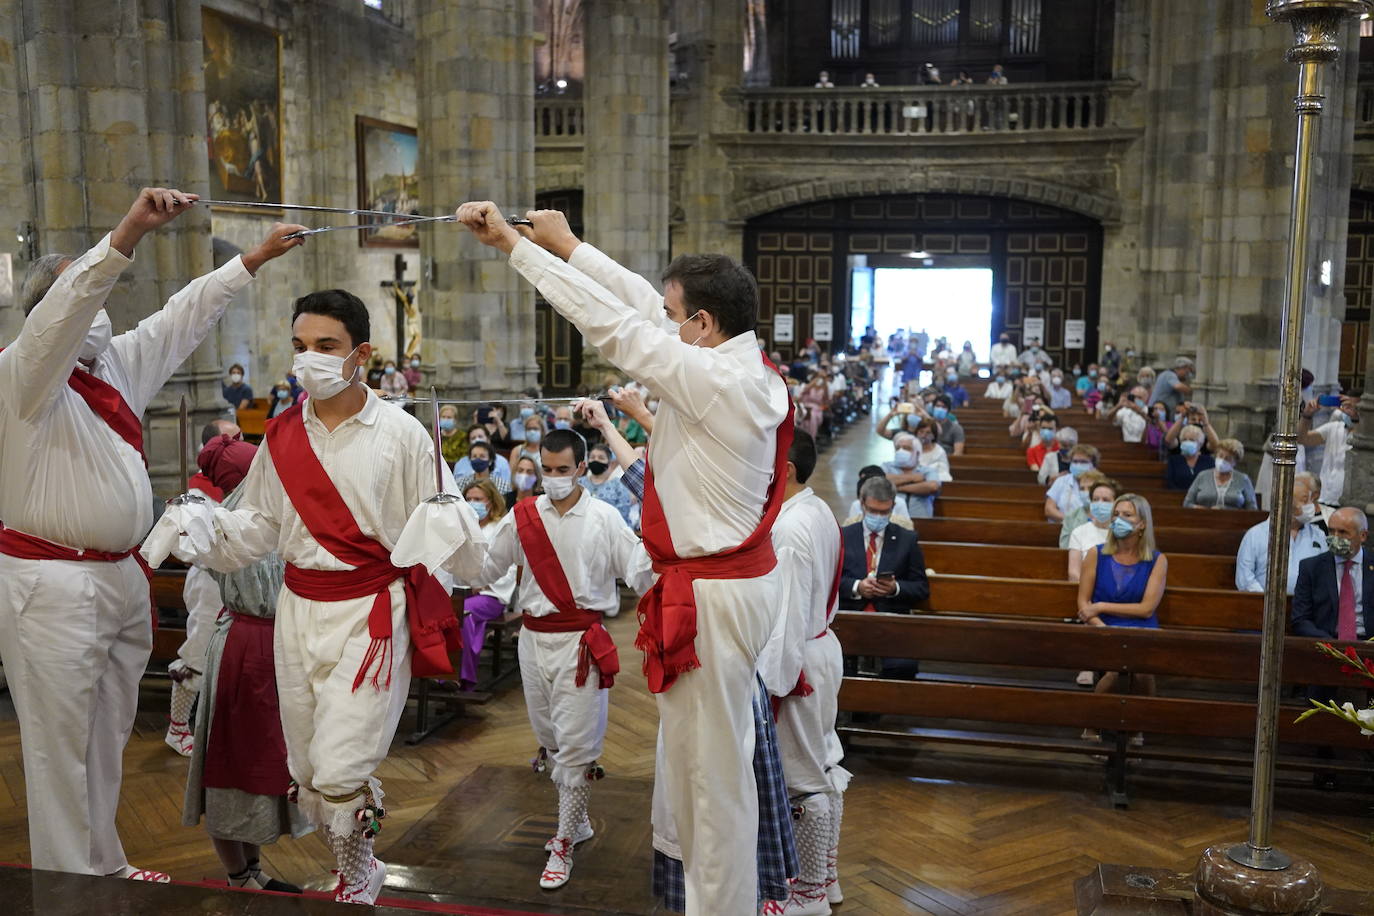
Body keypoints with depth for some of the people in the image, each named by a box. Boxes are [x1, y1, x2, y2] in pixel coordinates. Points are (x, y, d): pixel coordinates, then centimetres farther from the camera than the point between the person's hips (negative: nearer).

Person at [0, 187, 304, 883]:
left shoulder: (121, 363, 12)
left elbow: (184, 316, 18)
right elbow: (67, 305, -27)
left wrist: (256, 256, 18)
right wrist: (129, 233, -40)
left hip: (122, 577, 8)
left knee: (109, 737, 17)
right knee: (60, 742, 1)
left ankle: (105, 866, 30)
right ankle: (70, 885, 12)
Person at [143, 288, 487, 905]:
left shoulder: (399, 432, -8)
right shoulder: (282, 436, 5)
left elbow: (445, 525, -6)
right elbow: (258, 526, 12)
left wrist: (449, 525, -28)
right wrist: (201, 527, -6)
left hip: (372, 614, -5)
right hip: (299, 611, 5)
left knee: (339, 773, -10)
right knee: (306, 774, 12)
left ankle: (357, 884, 20)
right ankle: (359, 868, 37)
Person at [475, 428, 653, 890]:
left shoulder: (603, 518, -6)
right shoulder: (522, 516, 3)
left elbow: (643, 573, -7)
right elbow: (486, 569, 10)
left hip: (580, 643, -4)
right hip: (534, 638, 4)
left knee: (575, 745, -2)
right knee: (549, 740, 17)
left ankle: (563, 845, 11)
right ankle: (576, 820, 37)